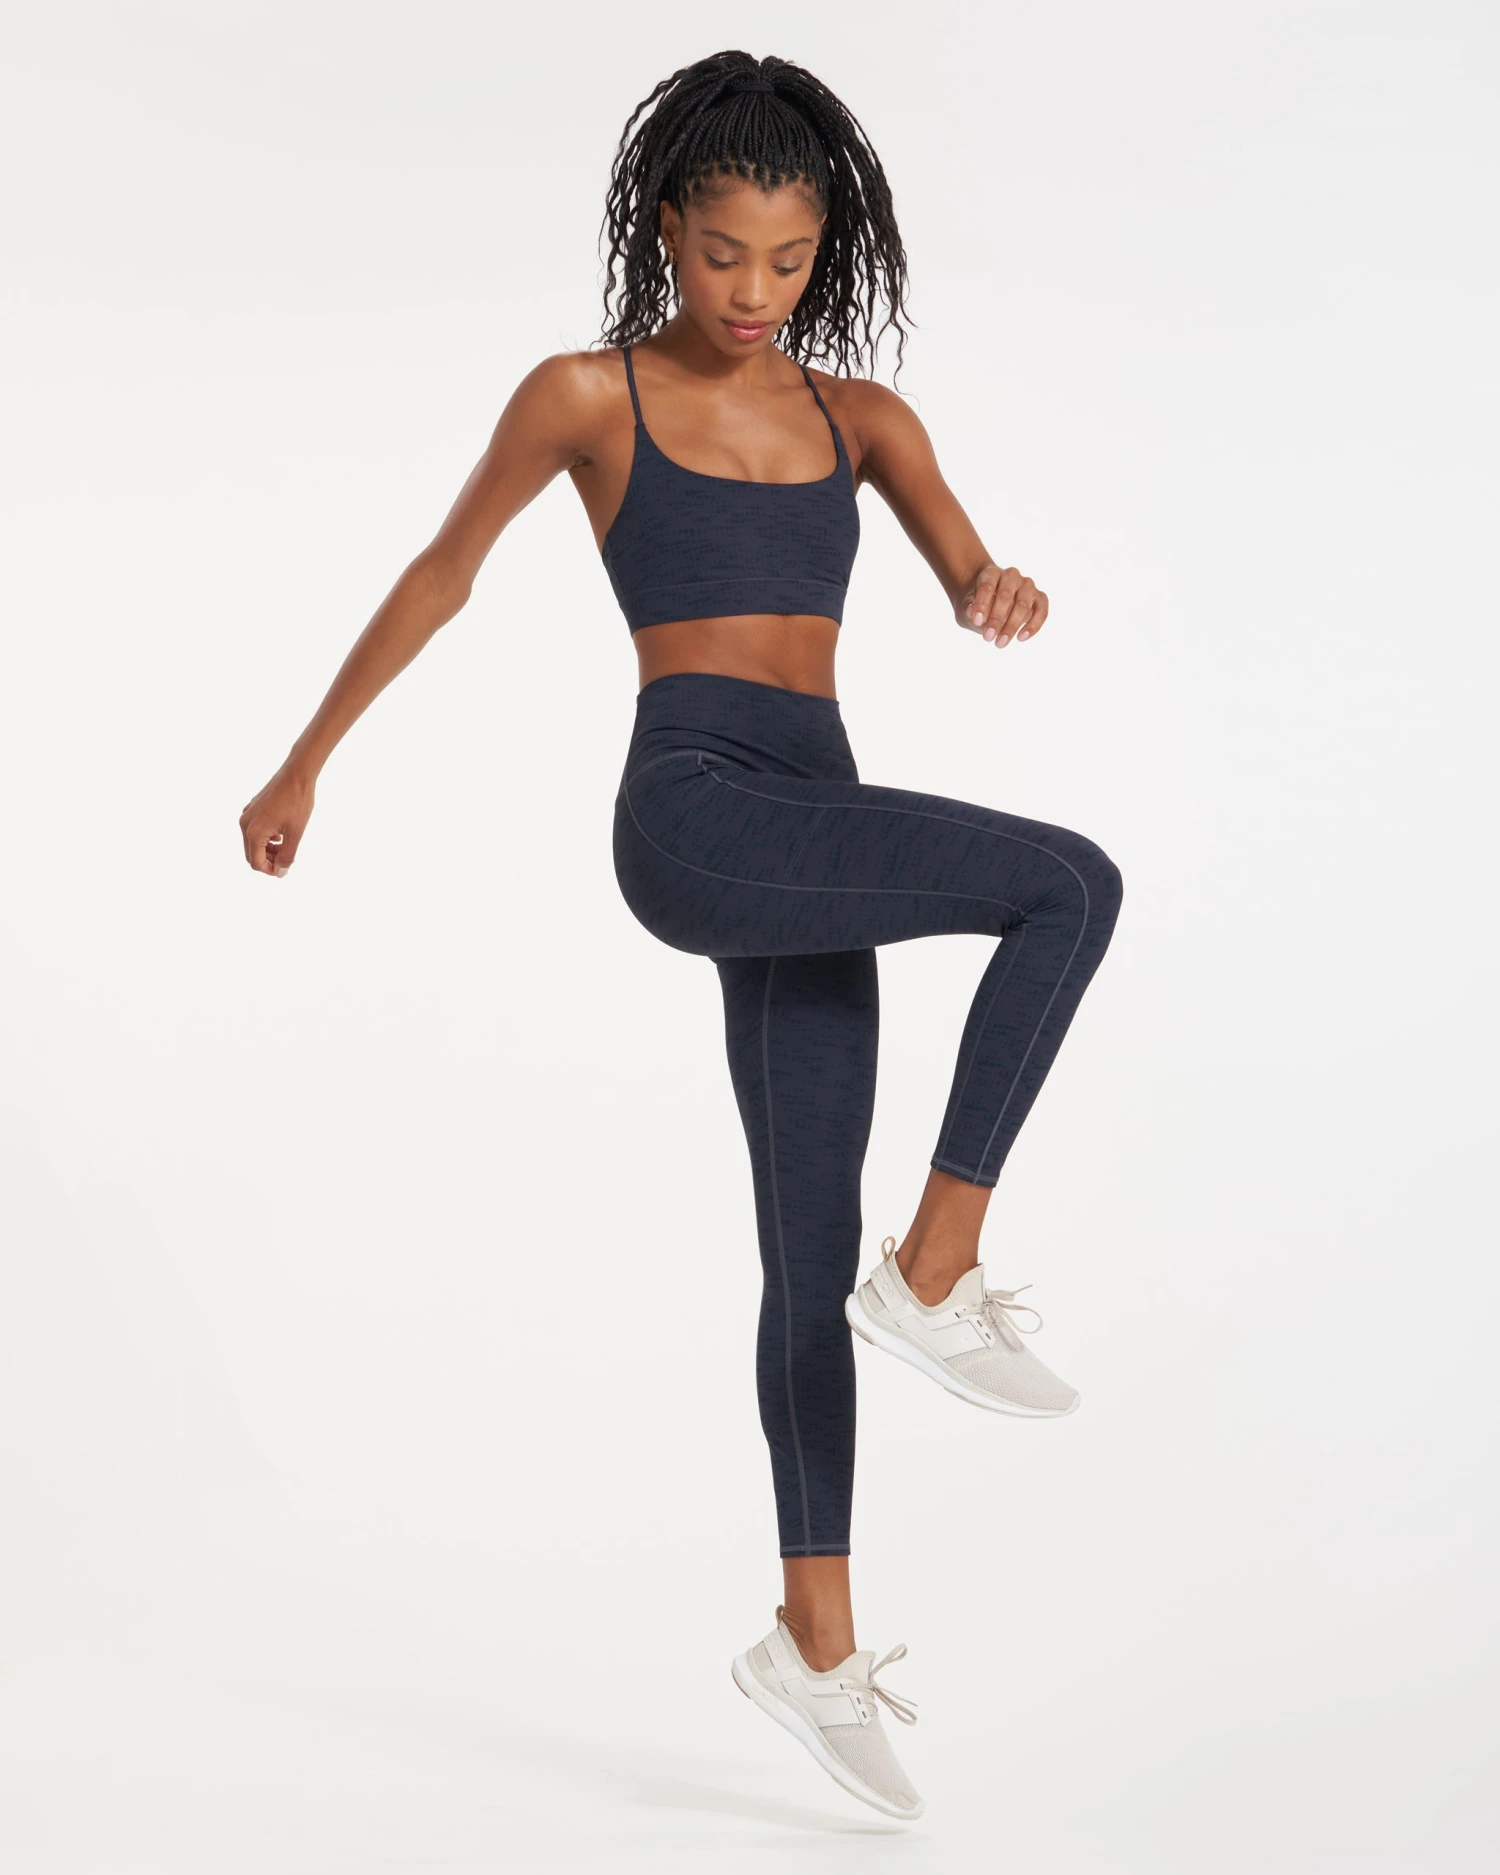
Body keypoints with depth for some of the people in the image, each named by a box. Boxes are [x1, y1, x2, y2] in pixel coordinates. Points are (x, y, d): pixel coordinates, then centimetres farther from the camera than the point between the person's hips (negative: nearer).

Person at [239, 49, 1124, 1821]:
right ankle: (941, 1269, -12)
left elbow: (966, 574, 2)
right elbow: (441, 571, 12)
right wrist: (304, 762, 18)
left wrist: (1005, 594, -23)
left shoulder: (859, 413, 14)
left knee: (813, 1251, 8)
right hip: (697, 815, -5)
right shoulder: (587, 392, 3)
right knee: (1072, 881, -21)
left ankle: (816, 1642, 18)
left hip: (809, 846, 5)